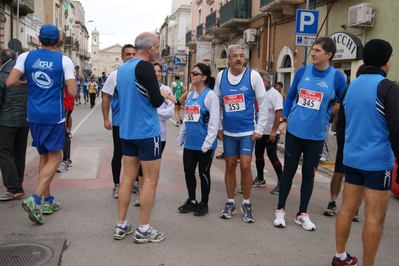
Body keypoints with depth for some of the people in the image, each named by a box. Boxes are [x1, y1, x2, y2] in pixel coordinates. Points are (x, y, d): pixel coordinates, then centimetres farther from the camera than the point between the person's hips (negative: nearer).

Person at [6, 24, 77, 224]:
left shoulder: (26, 57, 2)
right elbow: (73, 92, -10)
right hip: (54, 116, -4)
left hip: (34, 115, 4)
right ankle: (35, 199, -12)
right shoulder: (64, 61, -5)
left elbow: (10, 82, -7)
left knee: (44, 156, 16)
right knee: (55, 157, 4)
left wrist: (26, 84, 12)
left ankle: (47, 201, 21)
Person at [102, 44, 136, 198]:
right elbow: (106, 97, -4)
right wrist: (106, 119, -11)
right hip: (119, 122, -2)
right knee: (118, 154, 8)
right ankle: (116, 185, 22)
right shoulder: (115, 75, -6)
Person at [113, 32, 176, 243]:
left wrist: (159, 94, 16)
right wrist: (164, 94, 5)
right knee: (150, 179, 2)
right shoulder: (145, 67, -15)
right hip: (147, 131, -8)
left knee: (128, 176, 12)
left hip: (127, 131, 8)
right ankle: (143, 230, 8)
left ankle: (121, 226, 17)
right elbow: (157, 101, -16)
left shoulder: (122, 68, 11)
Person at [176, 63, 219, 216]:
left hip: (204, 144, -7)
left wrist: (208, 142, -19)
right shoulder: (190, 95, 12)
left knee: (203, 173, 7)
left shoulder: (210, 95, -11)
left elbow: (214, 121, -15)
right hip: (190, 143, 7)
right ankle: (191, 200, 28)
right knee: (188, 171, 11)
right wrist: (181, 137, 17)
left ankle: (204, 203, 22)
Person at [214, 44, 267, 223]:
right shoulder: (221, 76, 1)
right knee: (230, 166, 9)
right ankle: (230, 203, 21)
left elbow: (263, 104, -4)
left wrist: (260, 129, -7)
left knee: (245, 167, -6)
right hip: (228, 131, 3)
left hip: (248, 130, -3)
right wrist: (218, 127, 6)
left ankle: (246, 204, 12)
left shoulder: (253, 76, -8)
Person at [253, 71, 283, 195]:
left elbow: (279, 113, -19)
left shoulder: (274, 94, -14)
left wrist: (274, 131, -23)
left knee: (272, 156, -5)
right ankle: (260, 179, 29)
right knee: (258, 154, 14)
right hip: (260, 131, 8)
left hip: (270, 132, -8)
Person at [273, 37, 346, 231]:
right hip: (294, 131, 1)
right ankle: (280, 210, 22)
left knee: (308, 175, 10)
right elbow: (290, 96, 8)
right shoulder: (302, 71, 0)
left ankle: (302, 214, 25)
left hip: (316, 136, -1)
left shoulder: (337, 77, -6)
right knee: (288, 171, 8)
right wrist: (284, 119, 3)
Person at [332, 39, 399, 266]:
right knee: (375, 218, 1)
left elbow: (341, 124, 17)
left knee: (347, 209, 14)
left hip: (352, 159, 7)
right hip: (378, 162, -7)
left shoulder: (352, 86, 9)